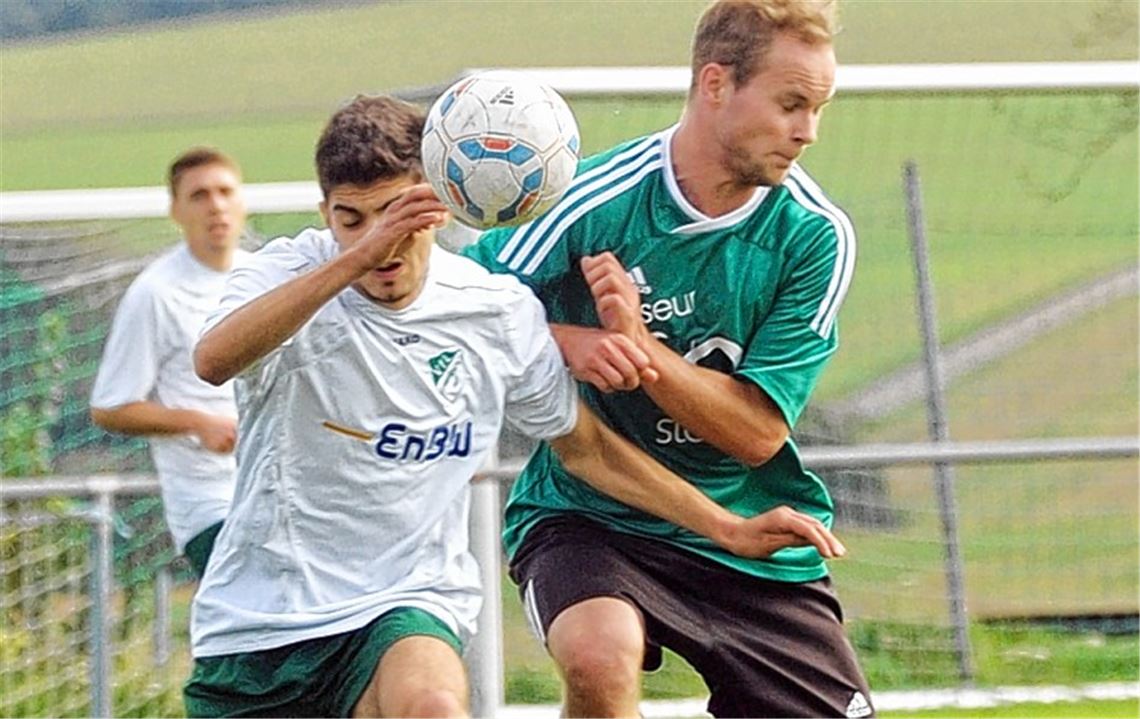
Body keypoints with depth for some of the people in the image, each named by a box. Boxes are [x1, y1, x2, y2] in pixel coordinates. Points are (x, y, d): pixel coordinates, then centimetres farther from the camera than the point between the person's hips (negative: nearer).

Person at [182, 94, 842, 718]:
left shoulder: (501, 313, -2)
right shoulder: (291, 274, -10)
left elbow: (585, 446, 13)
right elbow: (213, 360, -33)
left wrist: (729, 529, 9)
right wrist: (352, 260, -44)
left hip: (408, 606, 0)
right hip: (256, 616, 0)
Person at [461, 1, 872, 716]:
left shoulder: (816, 236, -7)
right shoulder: (590, 199, -15)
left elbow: (758, 432, -11)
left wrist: (638, 342, -25)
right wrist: (570, 344, -23)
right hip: (588, 516, -3)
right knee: (601, 657, -34)